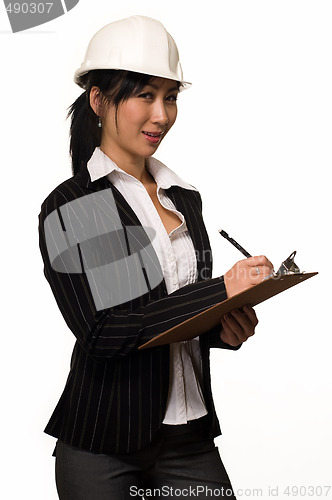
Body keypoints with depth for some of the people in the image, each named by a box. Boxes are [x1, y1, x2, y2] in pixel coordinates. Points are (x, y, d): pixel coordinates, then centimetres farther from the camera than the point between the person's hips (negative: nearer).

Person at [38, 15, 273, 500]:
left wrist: (223, 329, -5)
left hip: (190, 440, 5)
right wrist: (220, 290, -19)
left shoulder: (186, 200, 11)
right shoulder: (69, 206, -6)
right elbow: (99, 332, -16)